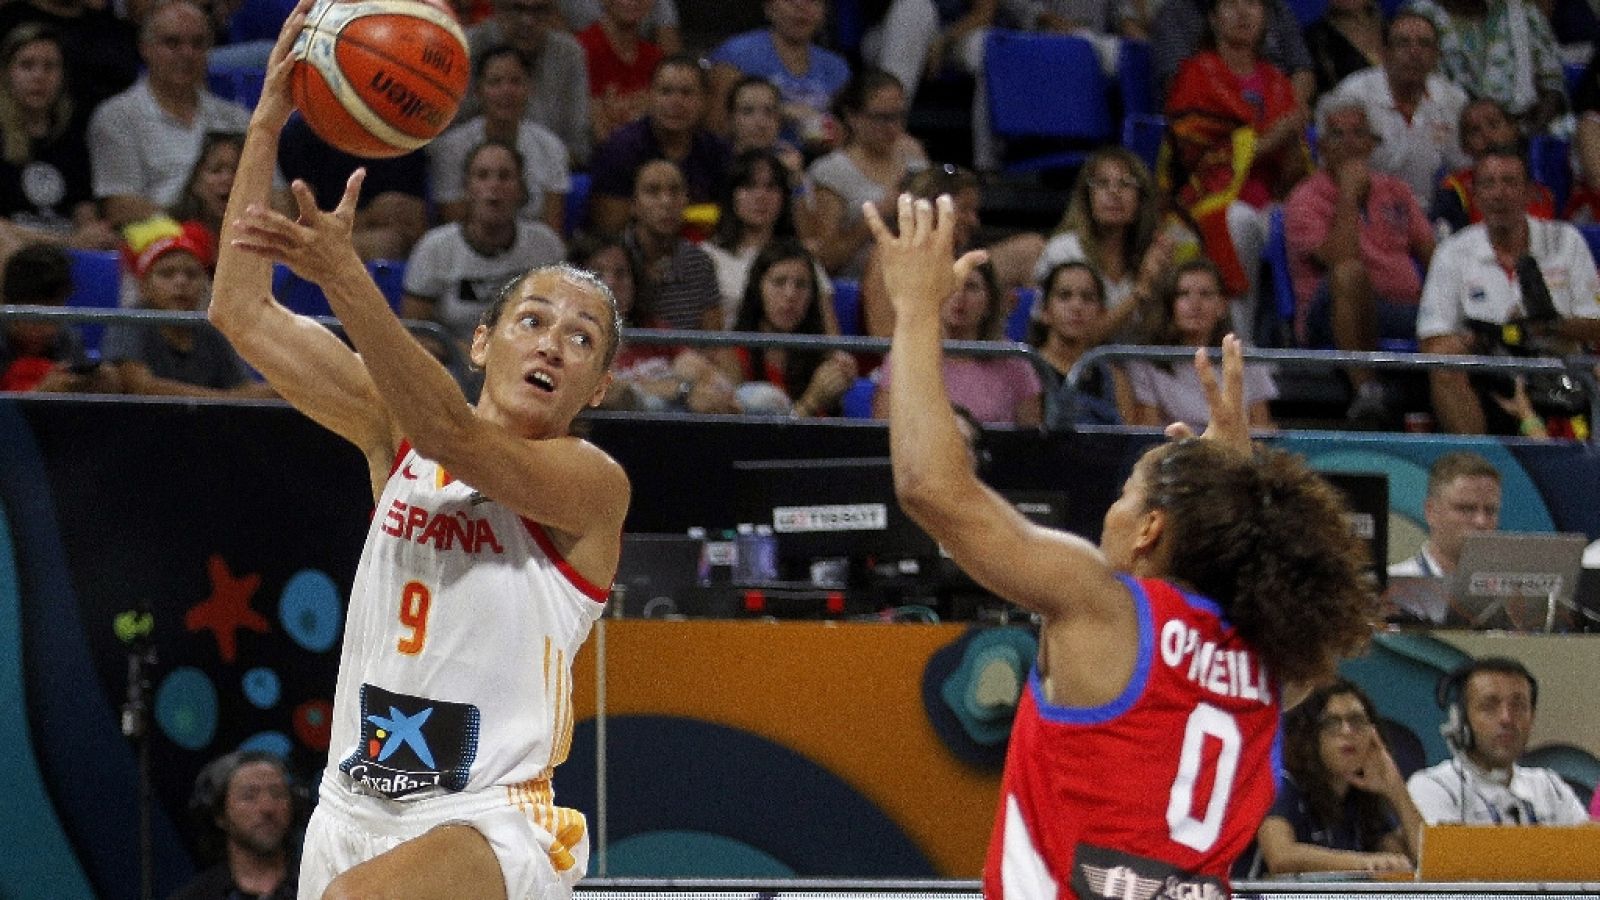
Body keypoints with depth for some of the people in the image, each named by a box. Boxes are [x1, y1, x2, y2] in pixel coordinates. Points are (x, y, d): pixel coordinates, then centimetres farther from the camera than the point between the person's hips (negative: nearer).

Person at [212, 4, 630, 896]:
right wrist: (268, 123, -5)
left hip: (490, 824, -6)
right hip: (355, 809, 6)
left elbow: (459, 440, -25)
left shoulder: (593, 481, -7)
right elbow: (244, 315, 4)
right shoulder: (396, 433, 9)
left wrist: (343, 276, -35)